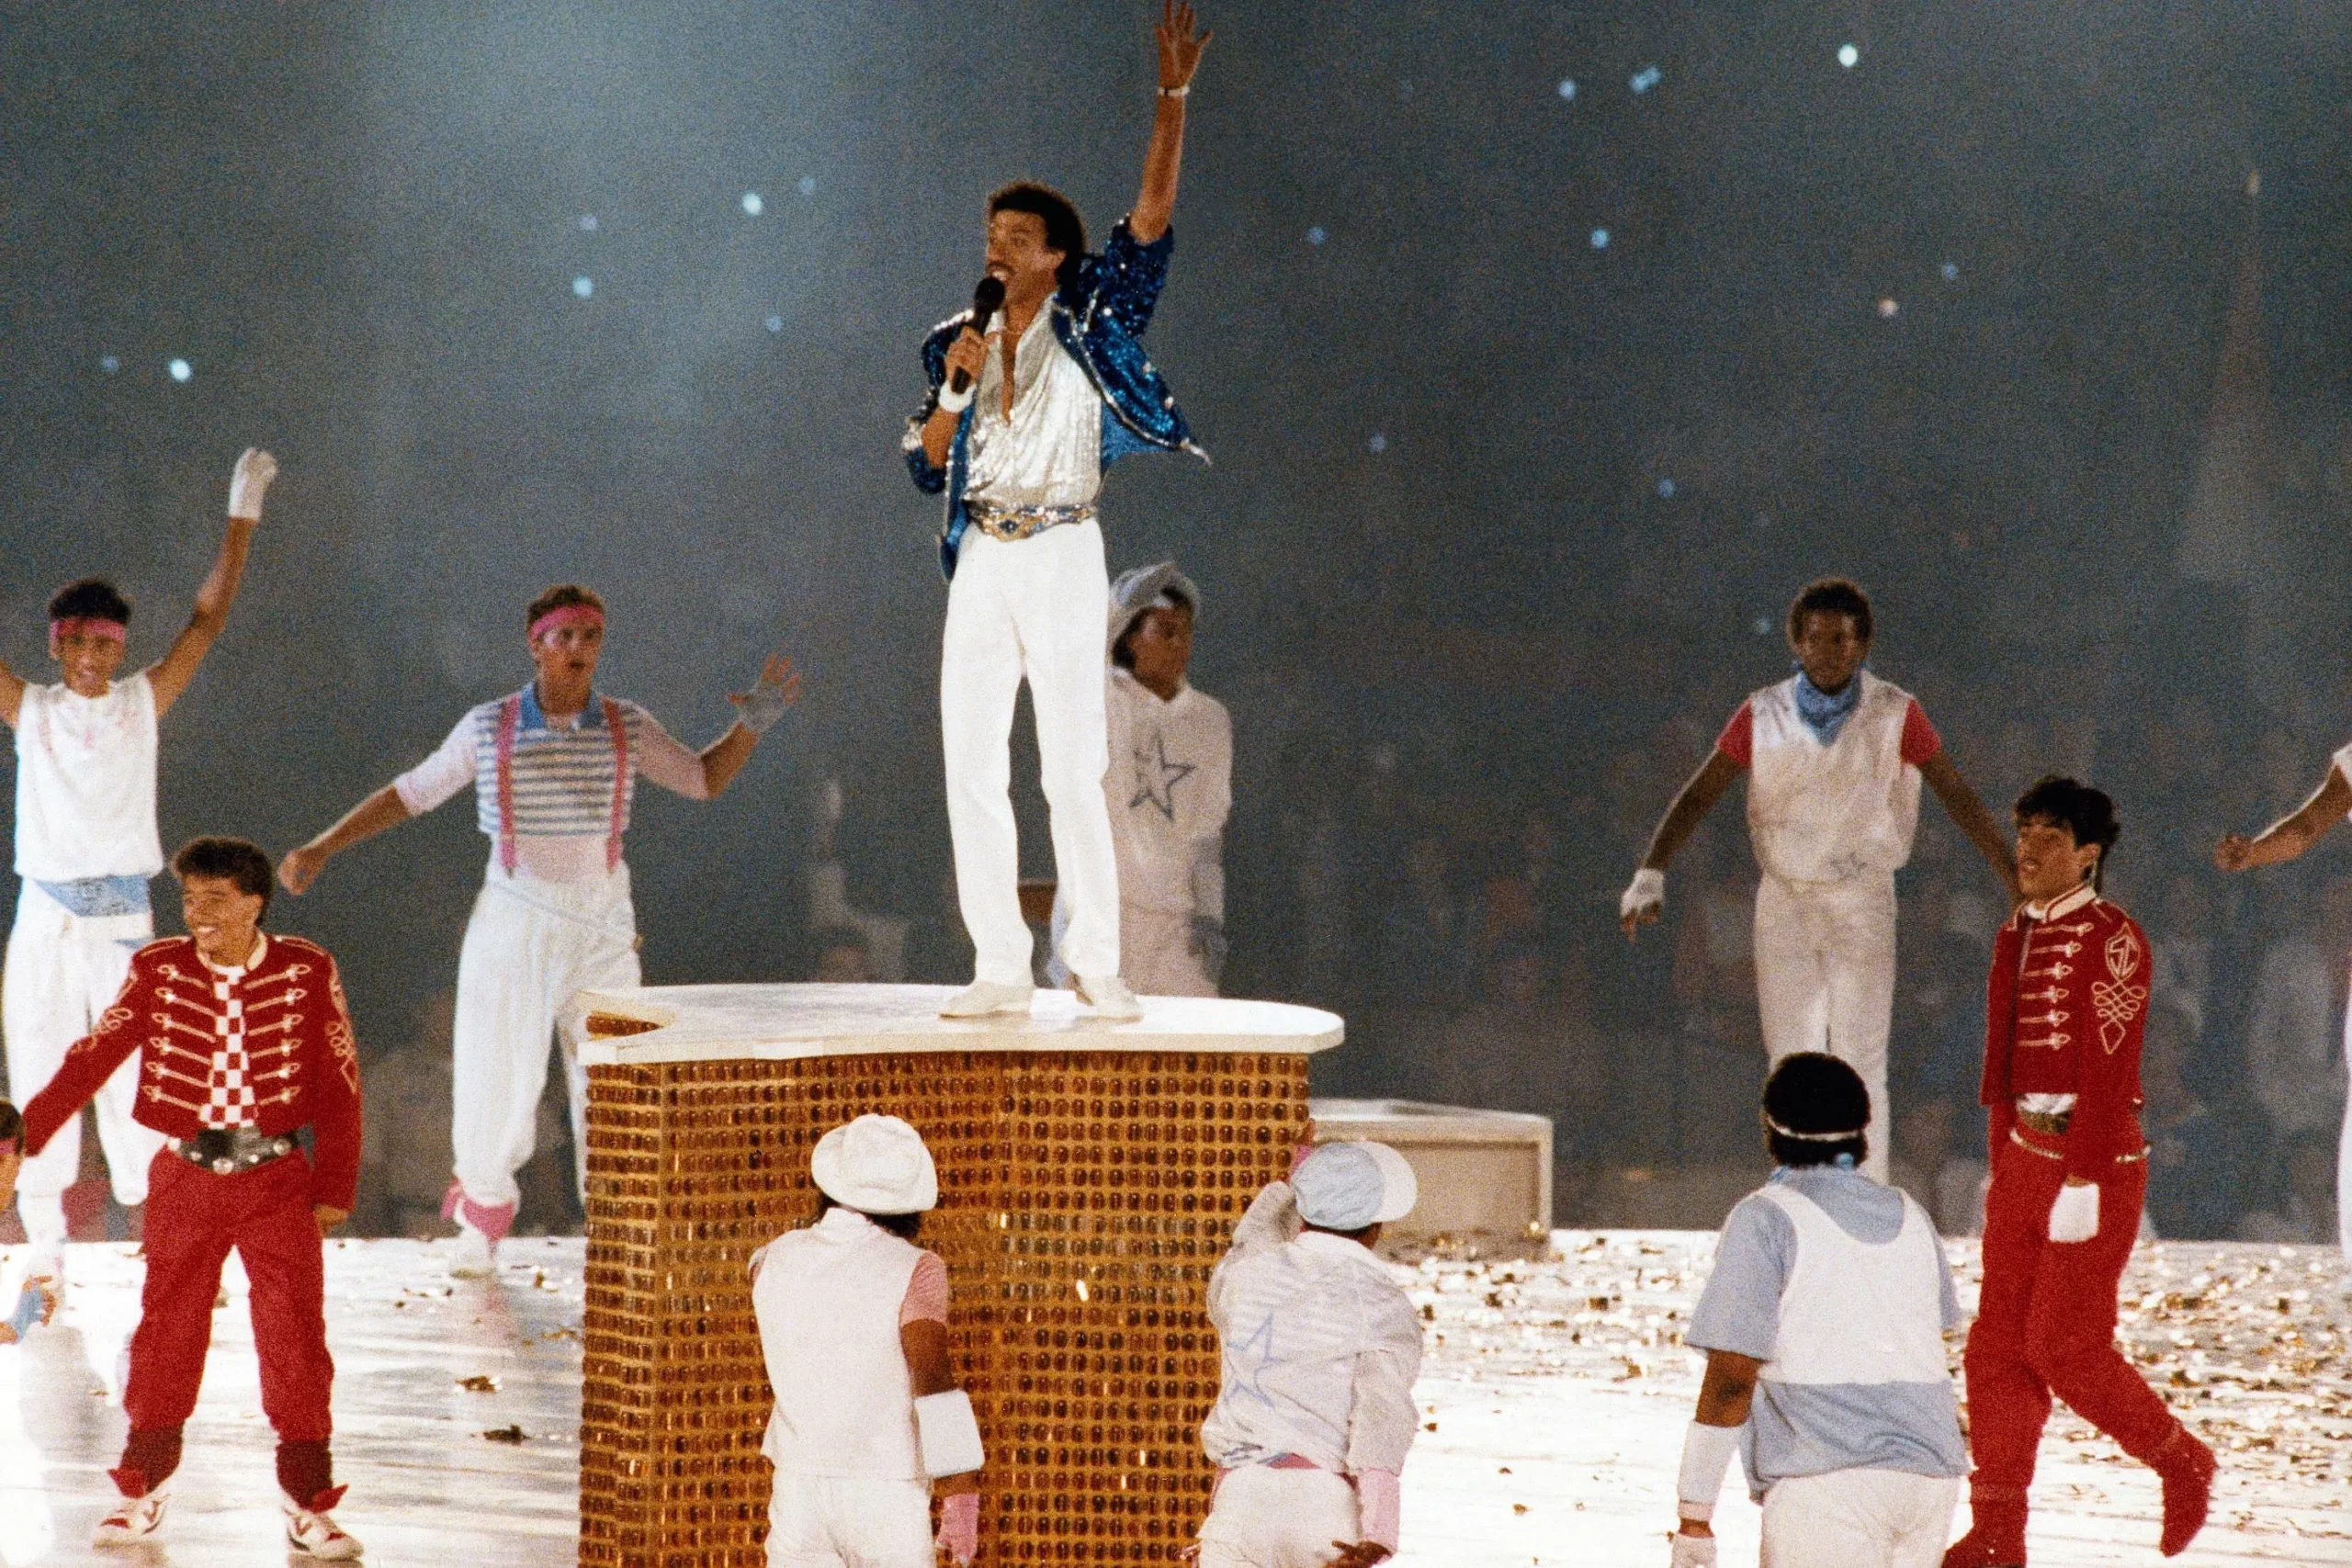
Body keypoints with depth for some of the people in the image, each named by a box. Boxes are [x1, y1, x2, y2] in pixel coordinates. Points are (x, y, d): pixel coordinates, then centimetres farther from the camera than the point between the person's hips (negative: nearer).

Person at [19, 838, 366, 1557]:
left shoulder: (307, 973, -5)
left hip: (278, 1180, -1)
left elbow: (339, 1086, -1)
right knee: (165, 1333, 7)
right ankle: (142, 1491, 21)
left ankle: (306, 1503, 8)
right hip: (187, 1176, 1)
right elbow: (94, 1055, -2)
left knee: (296, 1336, -2)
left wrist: (334, 1187, -2)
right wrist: (25, 1132, -9)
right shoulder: (159, 971, -2)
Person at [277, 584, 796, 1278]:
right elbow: (410, 792, 8)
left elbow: (704, 779, 15)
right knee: (494, 1090, -1)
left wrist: (751, 725, -1)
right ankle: (484, 1214, 26)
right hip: (511, 929, -1)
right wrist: (321, 849, 4)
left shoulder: (626, 727, 2)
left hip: (601, 933, 1)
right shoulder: (488, 728, -1)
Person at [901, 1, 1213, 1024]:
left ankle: (1097, 964, -3)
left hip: (1063, 556, -4)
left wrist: (1173, 100, -14)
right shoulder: (960, 343, 14)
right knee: (971, 768, 0)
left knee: (1073, 769, -7)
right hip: (980, 564, 4)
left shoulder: (1090, 319, 3)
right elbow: (925, 468, 10)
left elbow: (1150, 219, -7)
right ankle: (1000, 970, 4)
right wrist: (954, 389, -7)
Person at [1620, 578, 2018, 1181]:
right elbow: (1697, 796, -1)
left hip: (1862, 903, -3)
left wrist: (2020, 885, -3)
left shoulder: (1895, 714, -4)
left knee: (1859, 1057, -10)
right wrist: (1650, 876, -15)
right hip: (1783, 903, 3)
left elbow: (1960, 798, -1)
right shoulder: (1764, 715, 0)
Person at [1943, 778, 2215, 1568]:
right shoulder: (2016, 938, 11)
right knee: (1997, 1342, 3)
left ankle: (2181, 1462, 15)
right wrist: (2003, 1169, 15)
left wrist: (2081, 1181, -21)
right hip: (2025, 1155, 8)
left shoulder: (2111, 938, -13)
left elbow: (2109, 1070, -18)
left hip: (2097, 1162, -8)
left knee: (2064, 1345, -7)